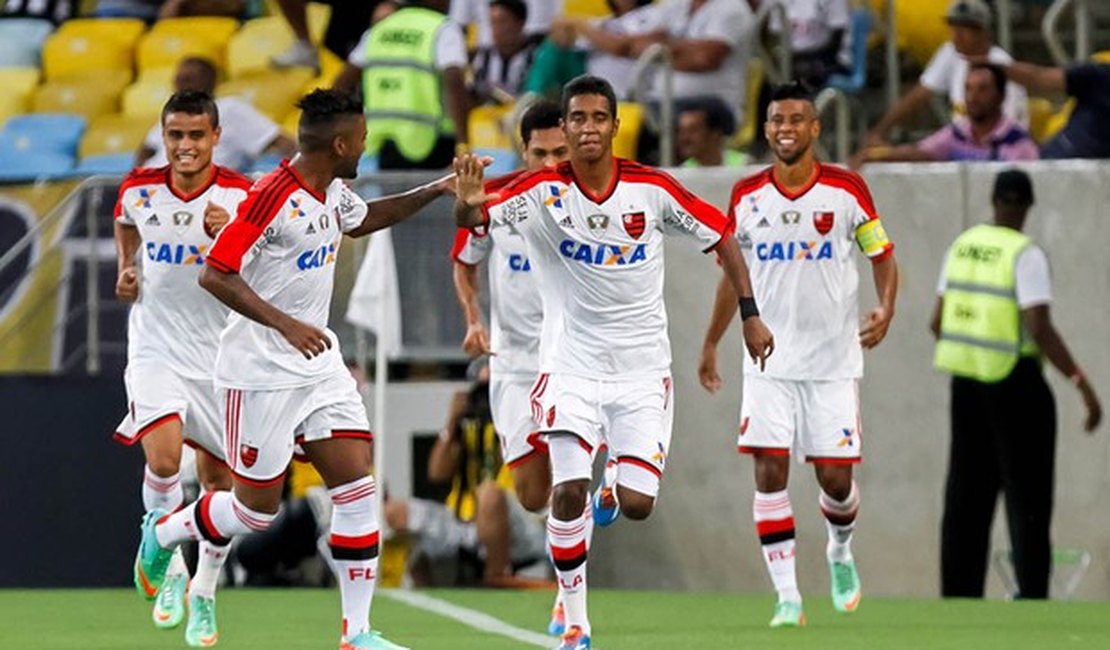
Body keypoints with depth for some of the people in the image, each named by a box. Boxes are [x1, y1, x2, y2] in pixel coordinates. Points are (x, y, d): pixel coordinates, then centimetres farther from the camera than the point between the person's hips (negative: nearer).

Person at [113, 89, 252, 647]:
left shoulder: (240, 196, -10)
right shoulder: (139, 191, -2)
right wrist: (125, 269, 8)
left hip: (221, 355, 0)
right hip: (156, 349, 0)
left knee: (220, 479, 6)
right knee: (162, 458, -22)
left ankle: (204, 595, 24)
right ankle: (169, 569, -2)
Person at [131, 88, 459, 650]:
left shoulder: (333, 193, 6)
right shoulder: (272, 196, -21)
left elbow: (366, 219, 31)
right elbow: (215, 275, -22)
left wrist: (435, 191, 23)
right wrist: (285, 324, -29)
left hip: (319, 364, 8)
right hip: (261, 372, -8)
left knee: (356, 489, -3)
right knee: (256, 508, 2)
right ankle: (160, 534, 31)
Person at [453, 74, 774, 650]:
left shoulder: (652, 189, -8)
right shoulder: (543, 191, -11)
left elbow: (720, 235, 3)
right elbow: (474, 218, -26)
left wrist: (750, 314, -2)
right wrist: (470, 203, -50)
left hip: (642, 365, 1)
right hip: (571, 361, -1)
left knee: (637, 505, -4)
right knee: (568, 491, -14)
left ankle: (610, 496, 35)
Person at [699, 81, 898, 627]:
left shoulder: (846, 190, -4)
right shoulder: (746, 197, 3)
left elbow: (882, 255, 5)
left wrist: (886, 310, -14)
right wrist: (711, 345, 19)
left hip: (834, 359, -2)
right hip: (769, 361, 2)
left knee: (835, 478, -1)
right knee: (770, 469, -9)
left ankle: (840, 554, 33)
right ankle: (787, 597, -6)